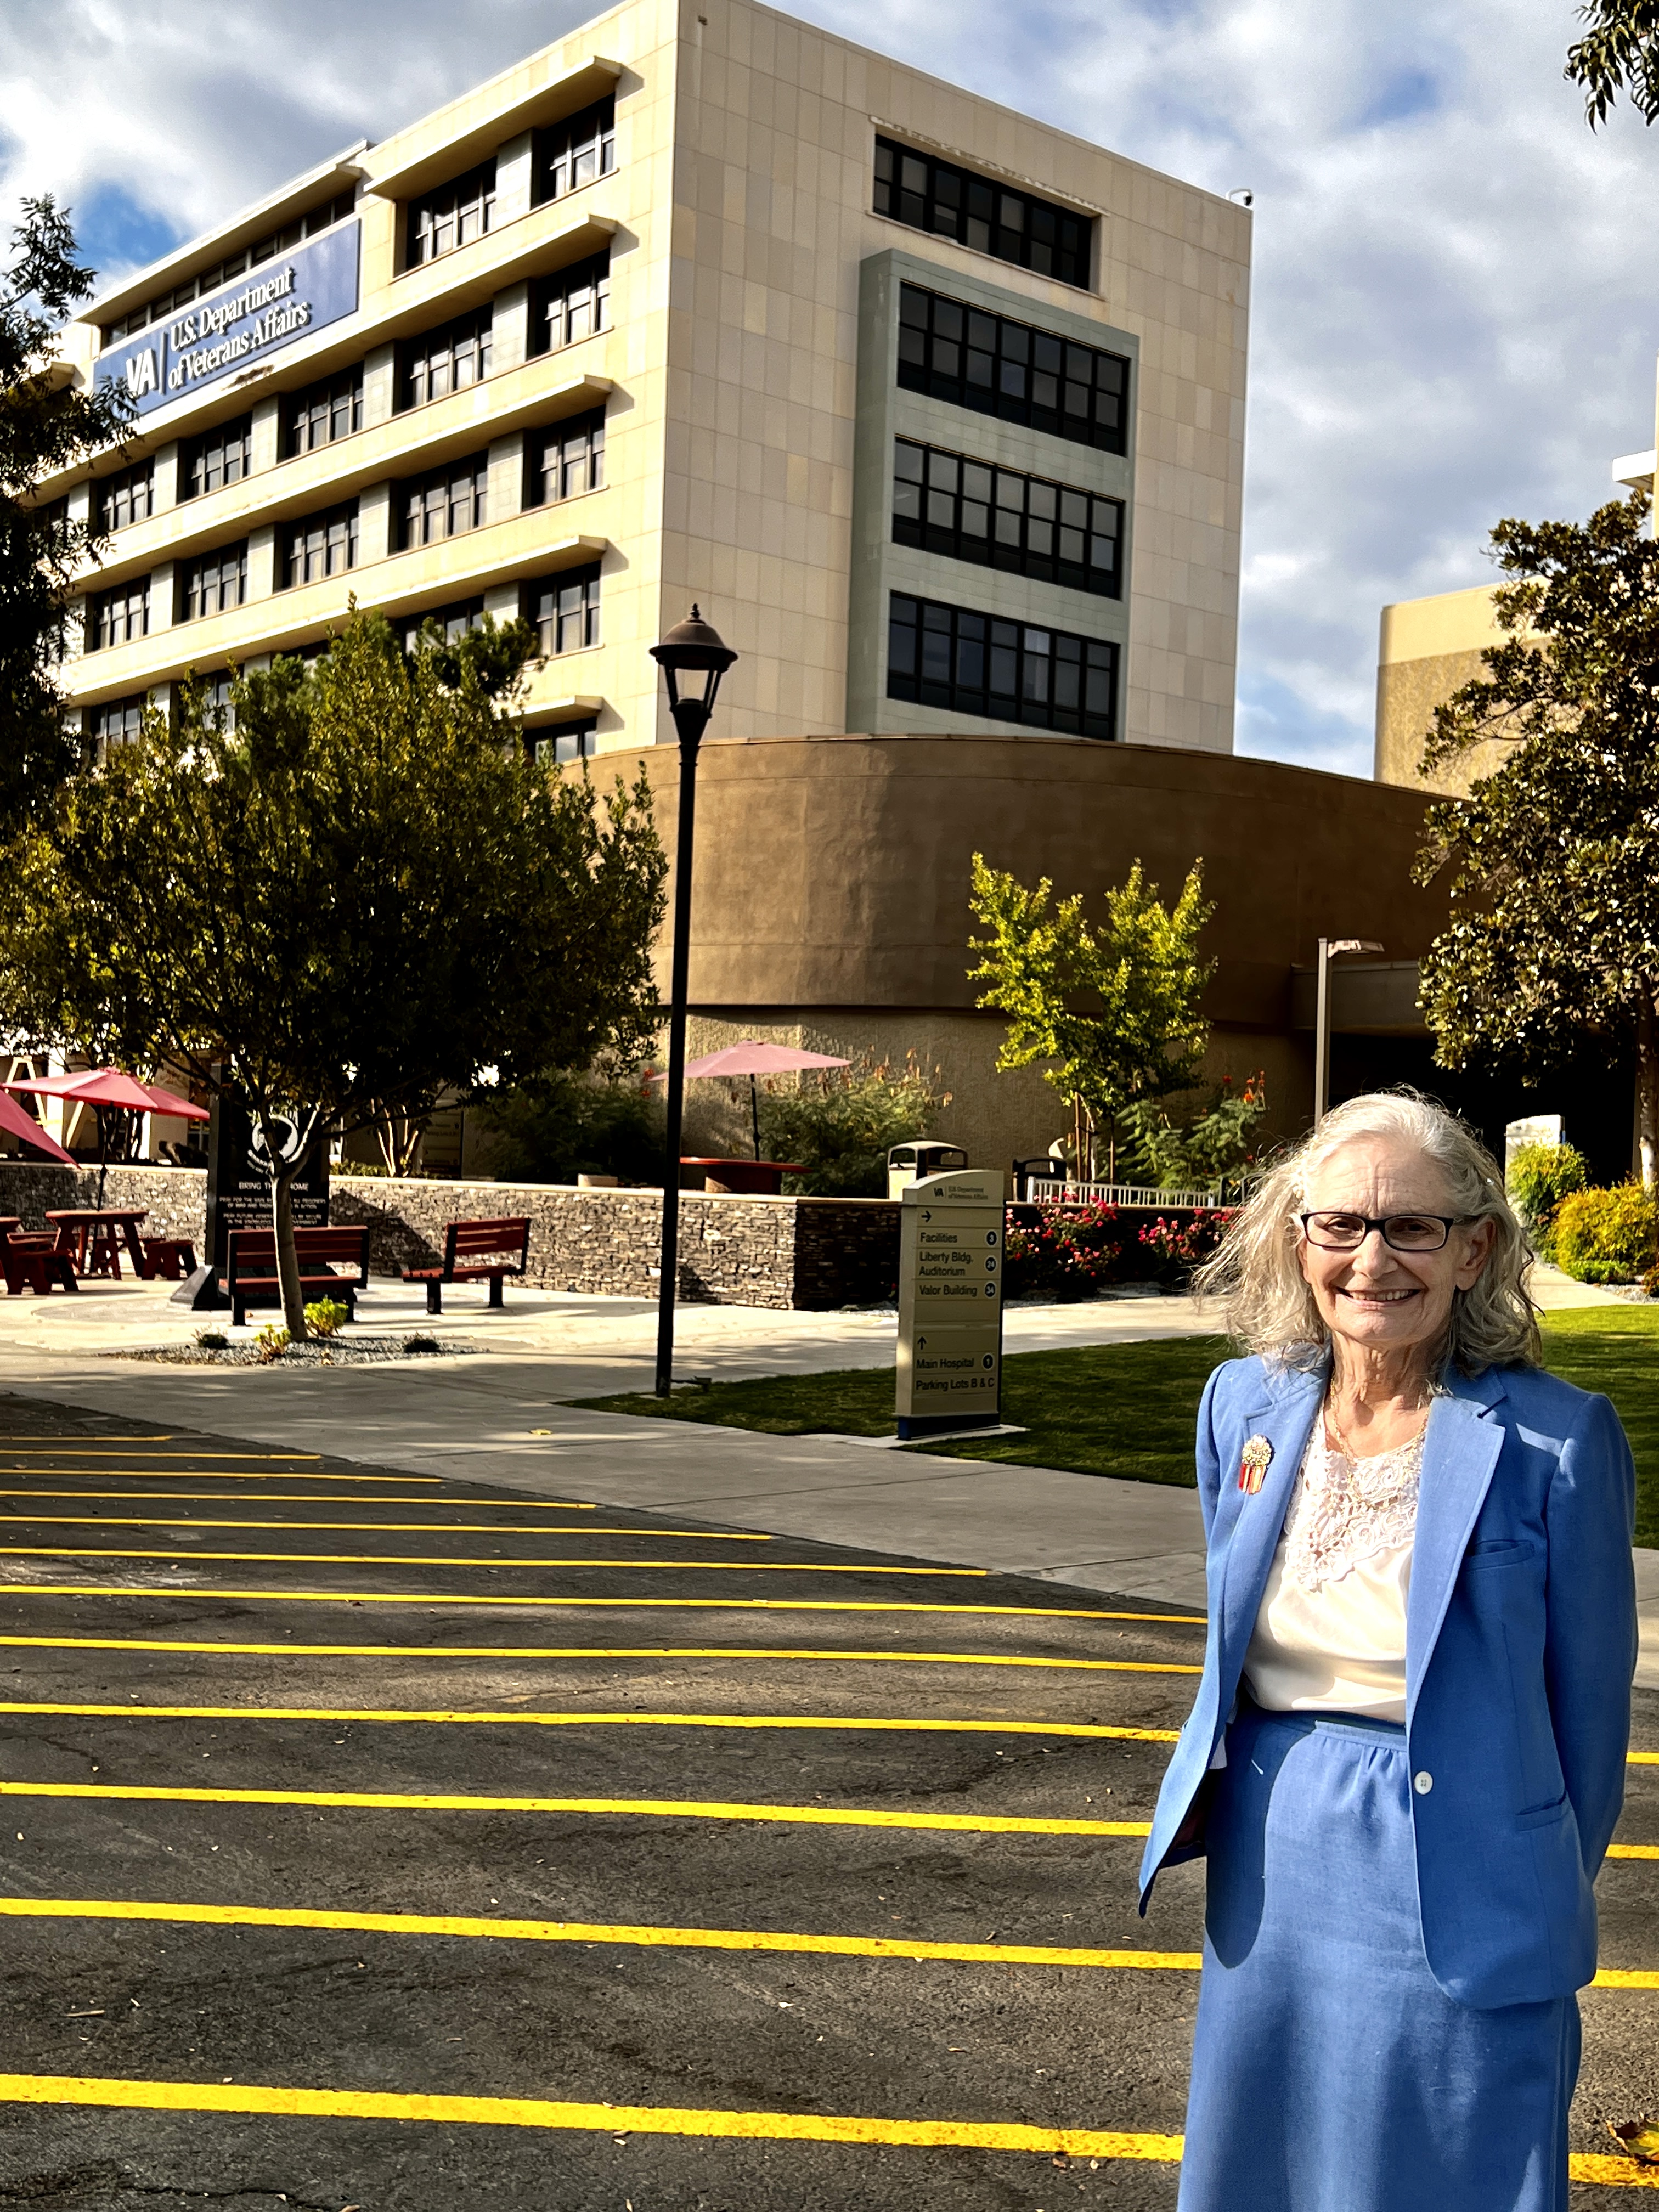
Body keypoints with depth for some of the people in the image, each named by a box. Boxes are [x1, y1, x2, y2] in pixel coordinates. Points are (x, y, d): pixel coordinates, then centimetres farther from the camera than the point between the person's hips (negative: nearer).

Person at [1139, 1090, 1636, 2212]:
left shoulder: (1557, 1440, -14)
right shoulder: (1246, 1403, 1)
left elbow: (1589, 1701, -4)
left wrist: (1547, 1902, 4)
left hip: (1457, 1904, -5)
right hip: (1267, 1879, 5)